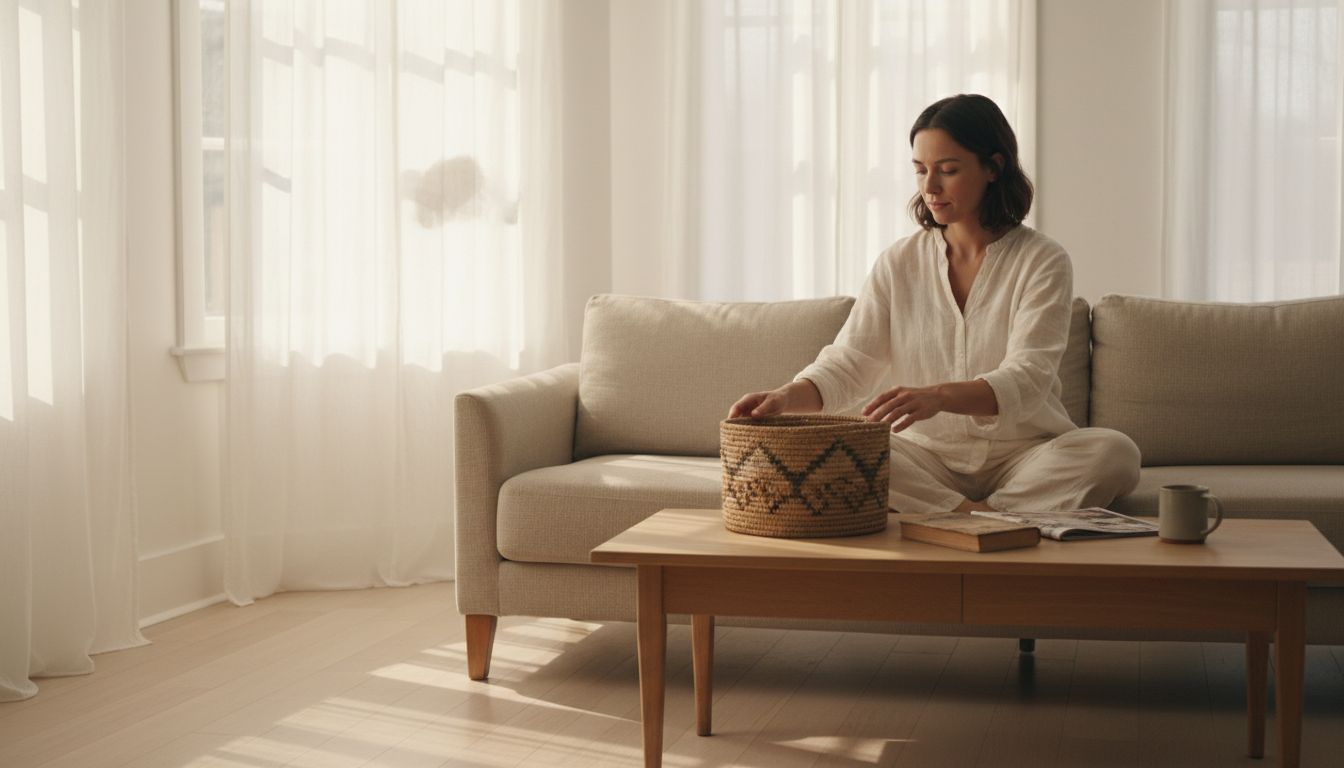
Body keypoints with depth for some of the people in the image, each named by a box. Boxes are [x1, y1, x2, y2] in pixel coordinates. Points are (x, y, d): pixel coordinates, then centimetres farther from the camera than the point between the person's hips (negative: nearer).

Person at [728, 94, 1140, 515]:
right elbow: (847, 364, -2)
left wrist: (939, 396, -40)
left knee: (1115, 452, -31)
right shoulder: (899, 263, 5)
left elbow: (1025, 381, -20)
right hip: (927, 458, 2)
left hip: (1024, 456, -2)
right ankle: (978, 516, -25)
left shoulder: (1043, 261, -5)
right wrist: (787, 396, -26)